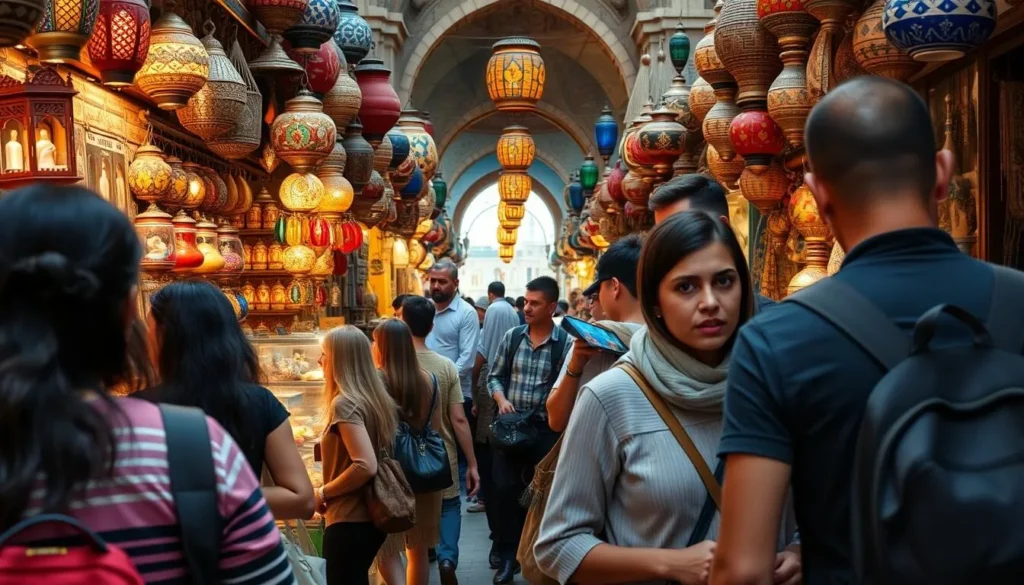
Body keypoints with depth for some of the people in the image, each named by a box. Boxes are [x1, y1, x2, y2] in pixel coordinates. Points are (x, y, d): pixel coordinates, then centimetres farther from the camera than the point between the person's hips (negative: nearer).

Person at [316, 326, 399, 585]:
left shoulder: (344, 403, -19)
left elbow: (366, 465, -27)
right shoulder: (374, 398, 7)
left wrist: (323, 493, -13)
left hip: (349, 522, -9)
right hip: (370, 516, 9)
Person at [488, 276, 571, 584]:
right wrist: (501, 399, -6)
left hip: (545, 428, -3)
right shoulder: (512, 337, 4)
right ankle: (507, 556, 16)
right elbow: (495, 376, 11)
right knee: (505, 488, 3)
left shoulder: (565, 342, -9)